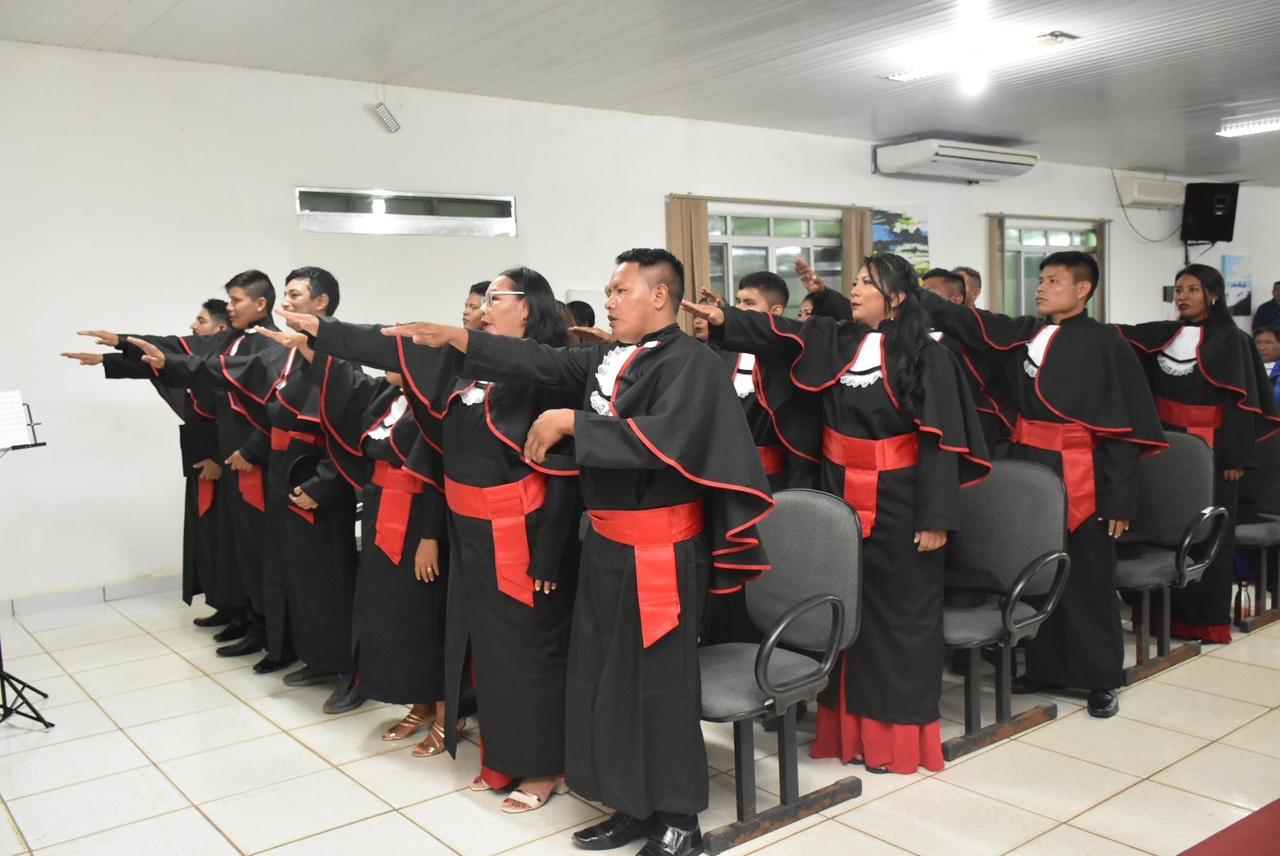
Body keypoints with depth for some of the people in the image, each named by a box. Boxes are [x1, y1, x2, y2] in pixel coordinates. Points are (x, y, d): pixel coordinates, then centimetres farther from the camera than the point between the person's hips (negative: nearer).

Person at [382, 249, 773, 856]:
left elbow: (666, 440, -27)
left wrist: (571, 423, -21)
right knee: (606, 676, 13)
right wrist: (453, 339, 5)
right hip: (606, 544, 8)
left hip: (660, 550, -8)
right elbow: (540, 361, 9)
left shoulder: (690, 363, -14)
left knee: (659, 681, 3)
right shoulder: (605, 360, 9)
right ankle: (635, 806, 29)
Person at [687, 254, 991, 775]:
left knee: (898, 612, 5)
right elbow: (775, 333, -6)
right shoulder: (833, 340, 7)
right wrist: (722, 319, -22)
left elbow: (941, 441, -10)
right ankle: (851, 725, 22)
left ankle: (899, 731, 20)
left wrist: (936, 517, -14)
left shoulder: (927, 358, -7)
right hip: (840, 496, 5)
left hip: (898, 501, -4)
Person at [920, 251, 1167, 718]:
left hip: (1079, 476, -5)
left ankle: (1100, 678, 18)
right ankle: (1044, 666, 25)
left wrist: (1120, 498, -12)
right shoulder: (1021, 334, 10)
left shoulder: (1106, 344, -5)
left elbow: (1127, 425, -8)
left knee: (1087, 581, 4)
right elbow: (959, 318, 1)